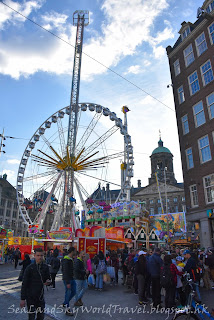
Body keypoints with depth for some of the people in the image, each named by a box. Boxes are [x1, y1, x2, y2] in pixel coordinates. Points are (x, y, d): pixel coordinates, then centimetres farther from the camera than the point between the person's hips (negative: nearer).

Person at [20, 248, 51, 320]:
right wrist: (22, 299, -10)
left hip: (40, 296, 4)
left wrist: (48, 281, -11)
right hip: (30, 297, -4)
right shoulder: (30, 268, -13)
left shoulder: (45, 267, -1)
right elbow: (24, 284, -9)